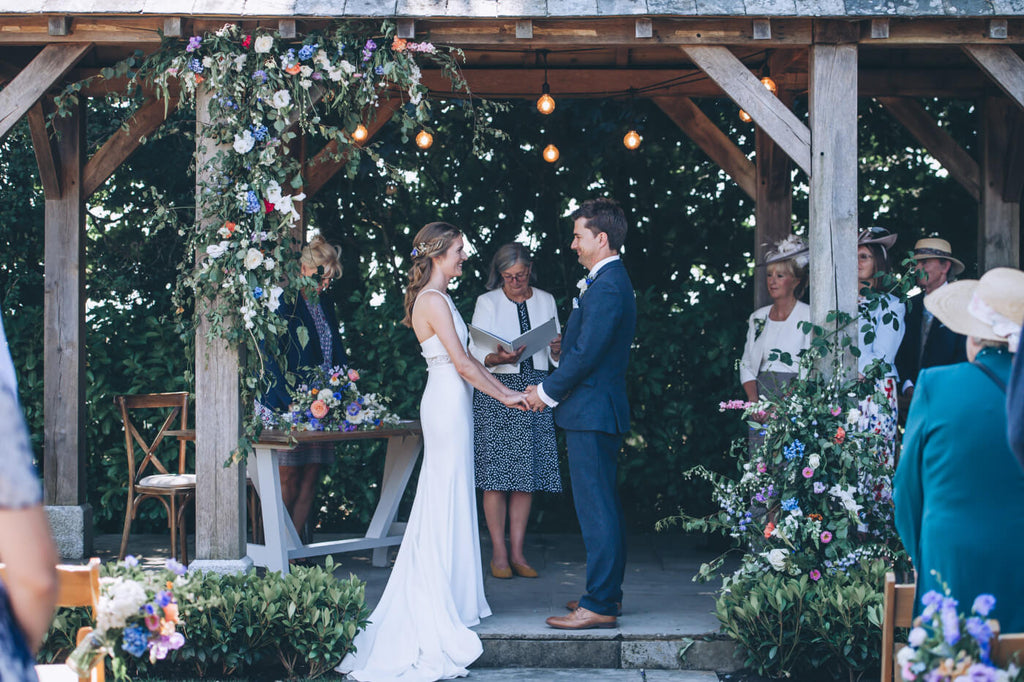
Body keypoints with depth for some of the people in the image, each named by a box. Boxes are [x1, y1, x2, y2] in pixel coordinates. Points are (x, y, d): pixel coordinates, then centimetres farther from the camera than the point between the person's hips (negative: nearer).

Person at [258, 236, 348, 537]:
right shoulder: (284, 303, -8)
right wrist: (292, 402, -22)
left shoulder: (324, 307, 17)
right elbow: (270, 358, -14)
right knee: (289, 482, -7)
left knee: (310, 479, 4)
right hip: (283, 408, -7)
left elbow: (336, 354, 19)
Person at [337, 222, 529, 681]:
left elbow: (462, 361, 18)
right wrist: (503, 395, -8)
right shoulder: (434, 300, -15)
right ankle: (441, 605, -1)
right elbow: (462, 362, -17)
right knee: (448, 501, -5)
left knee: (446, 501, 12)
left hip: (448, 401, 10)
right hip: (448, 402, -10)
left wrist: (500, 388, 15)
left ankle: (449, 600, 17)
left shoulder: (434, 298, 15)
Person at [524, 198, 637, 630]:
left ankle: (599, 605, -7)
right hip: (599, 410, 11)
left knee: (595, 507, -9)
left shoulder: (607, 288, -18)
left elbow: (585, 353, -21)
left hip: (592, 412, -11)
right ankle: (607, 592, 25)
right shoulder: (608, 281, 16)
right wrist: (553, 388, 13)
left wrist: (547, 392, -10)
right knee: (604, 503, 16)